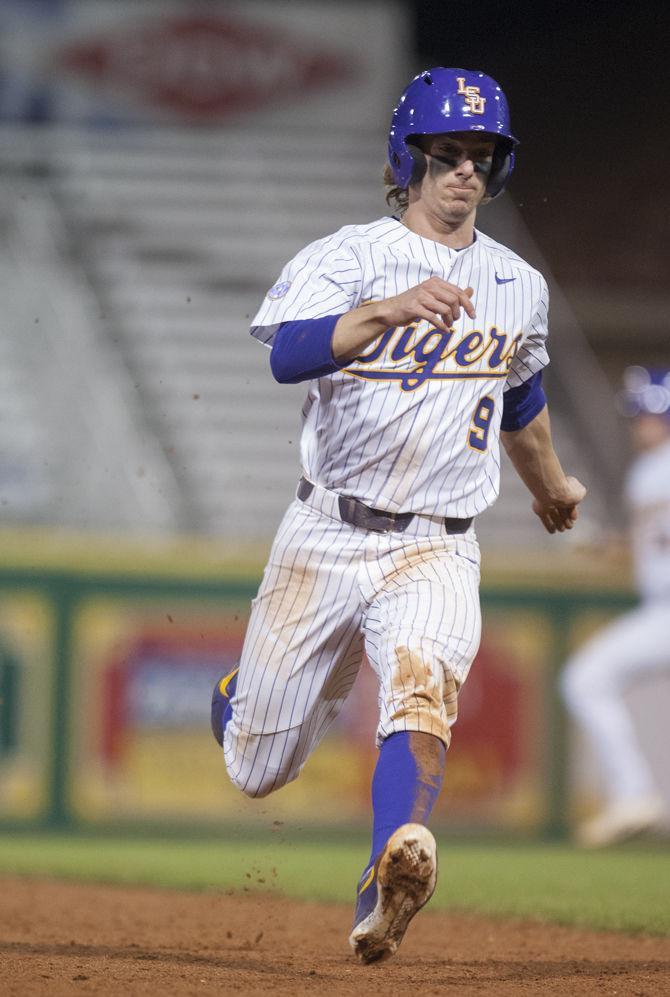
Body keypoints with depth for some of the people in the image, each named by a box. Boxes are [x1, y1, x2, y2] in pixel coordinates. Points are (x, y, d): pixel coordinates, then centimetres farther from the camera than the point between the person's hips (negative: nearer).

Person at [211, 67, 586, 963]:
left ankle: (389, 884, -49)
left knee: (423, 686, -31)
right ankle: (243, 693, 46)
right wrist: (391, 309, -42)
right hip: (325, 539, -1)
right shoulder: (345, 258, -6)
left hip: (437, 550, 1)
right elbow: (287, 355, -26)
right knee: (257, 770, 9)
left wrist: (550, 485, 44)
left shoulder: (519, 287, 8)